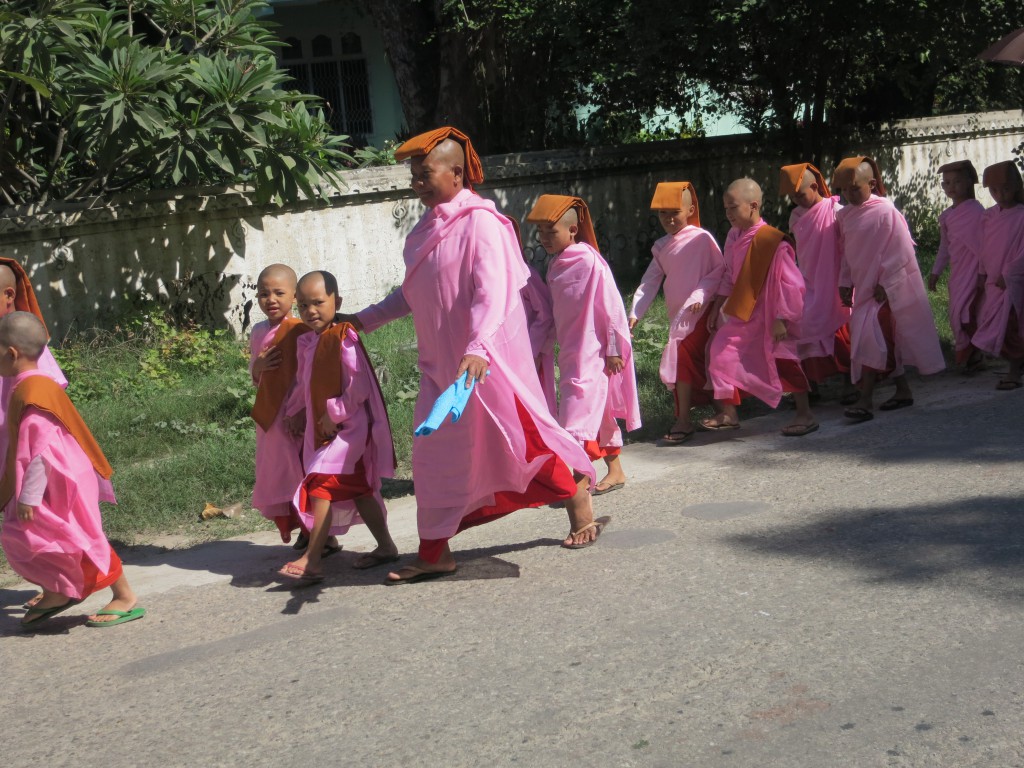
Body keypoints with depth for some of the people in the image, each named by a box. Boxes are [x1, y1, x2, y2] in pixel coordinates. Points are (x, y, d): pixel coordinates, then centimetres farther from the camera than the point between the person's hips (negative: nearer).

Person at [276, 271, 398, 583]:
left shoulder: (344, 338, -16)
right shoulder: (306, 342, 9)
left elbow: (361, 384, -21)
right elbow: (302, 382, 23)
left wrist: (336, 414, -19)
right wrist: (296, 413, 19)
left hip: (348, 427, -9)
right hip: (321, 429, 9)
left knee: (321, 485, -15)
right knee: (357, 489, 14)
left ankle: (311, 560, -15)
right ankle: (385, 546, 24)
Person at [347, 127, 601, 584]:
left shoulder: (480, 221, -12)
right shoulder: (428, 228, 13)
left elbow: (493, 291, -24)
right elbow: (413, 294, 25)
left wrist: (477, 348, -36)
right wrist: (365, 320, 26)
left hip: (486, 361, -8)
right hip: (441, 362, 8)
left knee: (517, 438, -2)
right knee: (434, 454, 8)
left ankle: (579, 505, 21)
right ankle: (435, 554, 17)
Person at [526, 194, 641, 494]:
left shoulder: (589, 261, -15)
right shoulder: (556, 264, 9)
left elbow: (611, 306, -15)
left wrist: (614, 349, -14)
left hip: (592, 351, -9)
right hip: (569, 351, 9)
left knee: (580, 410, -12)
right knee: (597, 411, 15)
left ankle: (579, 478, -9)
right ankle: (615, 472, 26)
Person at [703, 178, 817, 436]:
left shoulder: (773, 241, -22)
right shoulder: (734, 237, 1)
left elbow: (790, 283, -21)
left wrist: (781, 319, -22)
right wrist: (717, 306, 13)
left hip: (767, 315, -8)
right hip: (741, 313, 8)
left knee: (782, 361, -4)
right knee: (722, 350, 5)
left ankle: (805, 415, 10)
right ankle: (728, 413, 18)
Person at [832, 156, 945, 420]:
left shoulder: (885, 211, -14)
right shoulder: (844, 215, 6)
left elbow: (901, 251, -14)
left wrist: (885, 284, -15)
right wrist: (845, 283, 7)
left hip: (885, 288, -7)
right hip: (863, 288, 7)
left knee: (872, 338, -15)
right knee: (885, 341, 12)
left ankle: (866, 401, -16)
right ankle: (903, 391, 23)